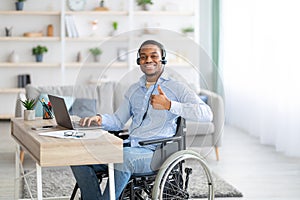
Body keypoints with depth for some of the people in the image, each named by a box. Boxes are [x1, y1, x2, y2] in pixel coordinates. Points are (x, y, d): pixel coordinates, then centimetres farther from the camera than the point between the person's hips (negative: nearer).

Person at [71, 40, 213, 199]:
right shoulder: (134, 90, 23)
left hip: (155, 151, -6)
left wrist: (169, 105, -21)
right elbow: (118, 121, 24)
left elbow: (206, 114, -12)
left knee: (124, 157, -38)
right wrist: (100, 119, 0)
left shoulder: (177, 88, 2)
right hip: (129, 148, 6)